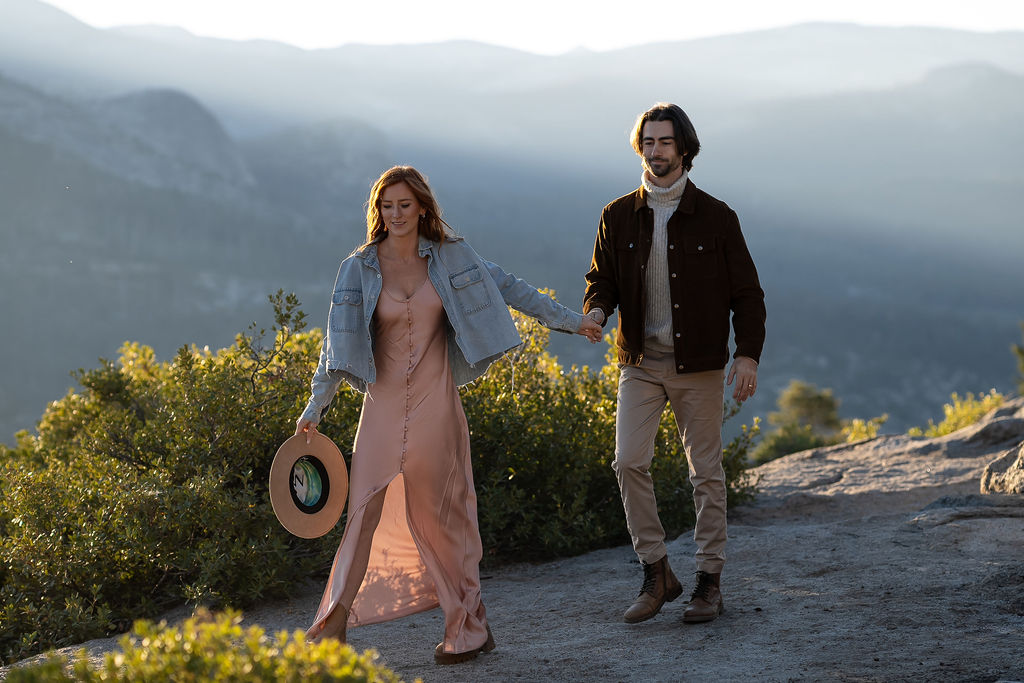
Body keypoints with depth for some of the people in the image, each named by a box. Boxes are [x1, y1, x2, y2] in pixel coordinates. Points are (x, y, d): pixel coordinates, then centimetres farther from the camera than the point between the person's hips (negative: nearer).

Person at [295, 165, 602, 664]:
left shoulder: (450, 257, 2)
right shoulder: (359, 269, 1)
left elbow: (508, 288, 10)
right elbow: (339, 341, 1)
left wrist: (569, 320, 11)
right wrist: (315, 407, -4)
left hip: (435, 403, 0)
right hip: (384, 403, 1)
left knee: (441, 513, 2)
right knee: (365, 511, -2)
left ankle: (467, 627, 11)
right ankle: (335, 622, 3)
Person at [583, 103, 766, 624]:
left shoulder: (715, 217, -1)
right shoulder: (618, 216, 5)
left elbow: (746, 292, 2)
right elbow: (602, 278, 12)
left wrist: (748, 354, -9)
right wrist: (596, 310, -11)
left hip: (698, 366, -2)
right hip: (640, 363, 2)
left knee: (706, 473, 3)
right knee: (629, 461, -10)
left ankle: (709, 581, 12)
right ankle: (656, 572, 3)